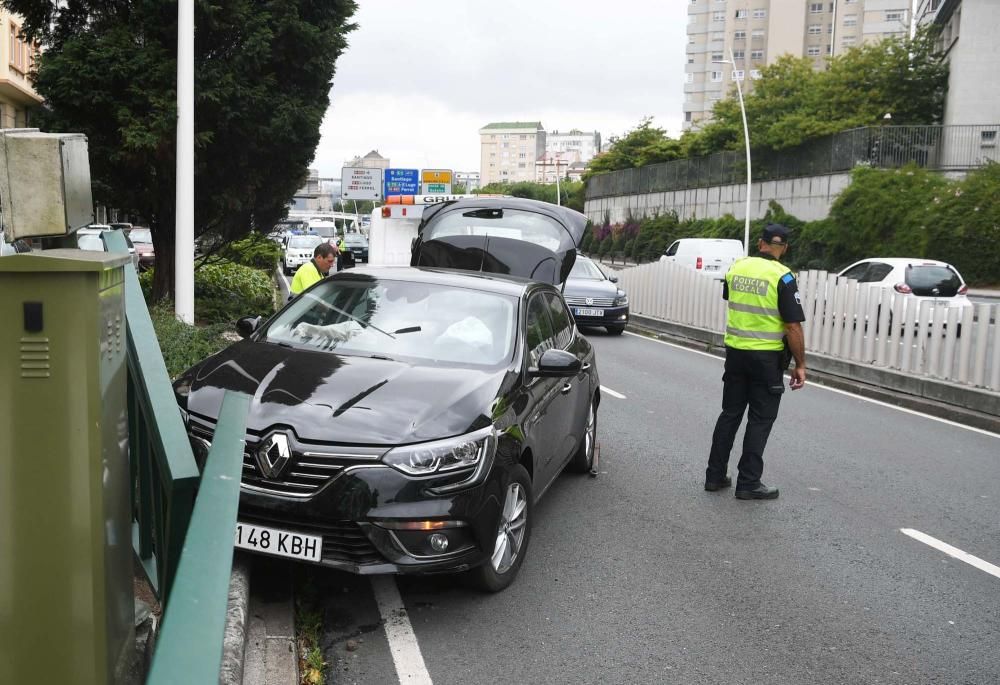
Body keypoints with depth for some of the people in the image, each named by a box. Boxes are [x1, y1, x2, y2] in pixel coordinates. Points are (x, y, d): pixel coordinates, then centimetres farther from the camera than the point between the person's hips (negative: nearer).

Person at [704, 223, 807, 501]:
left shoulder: (736, 267, 2)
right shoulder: (783, 277, -14)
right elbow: (793, 326, -15)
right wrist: (800, 365, -6)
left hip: (735, 352, 5)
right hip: (766, 357, -5)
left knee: (730, 414, 15)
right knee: (760, 420, 4)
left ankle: (715, 475, 19)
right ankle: (748, 483, 7)